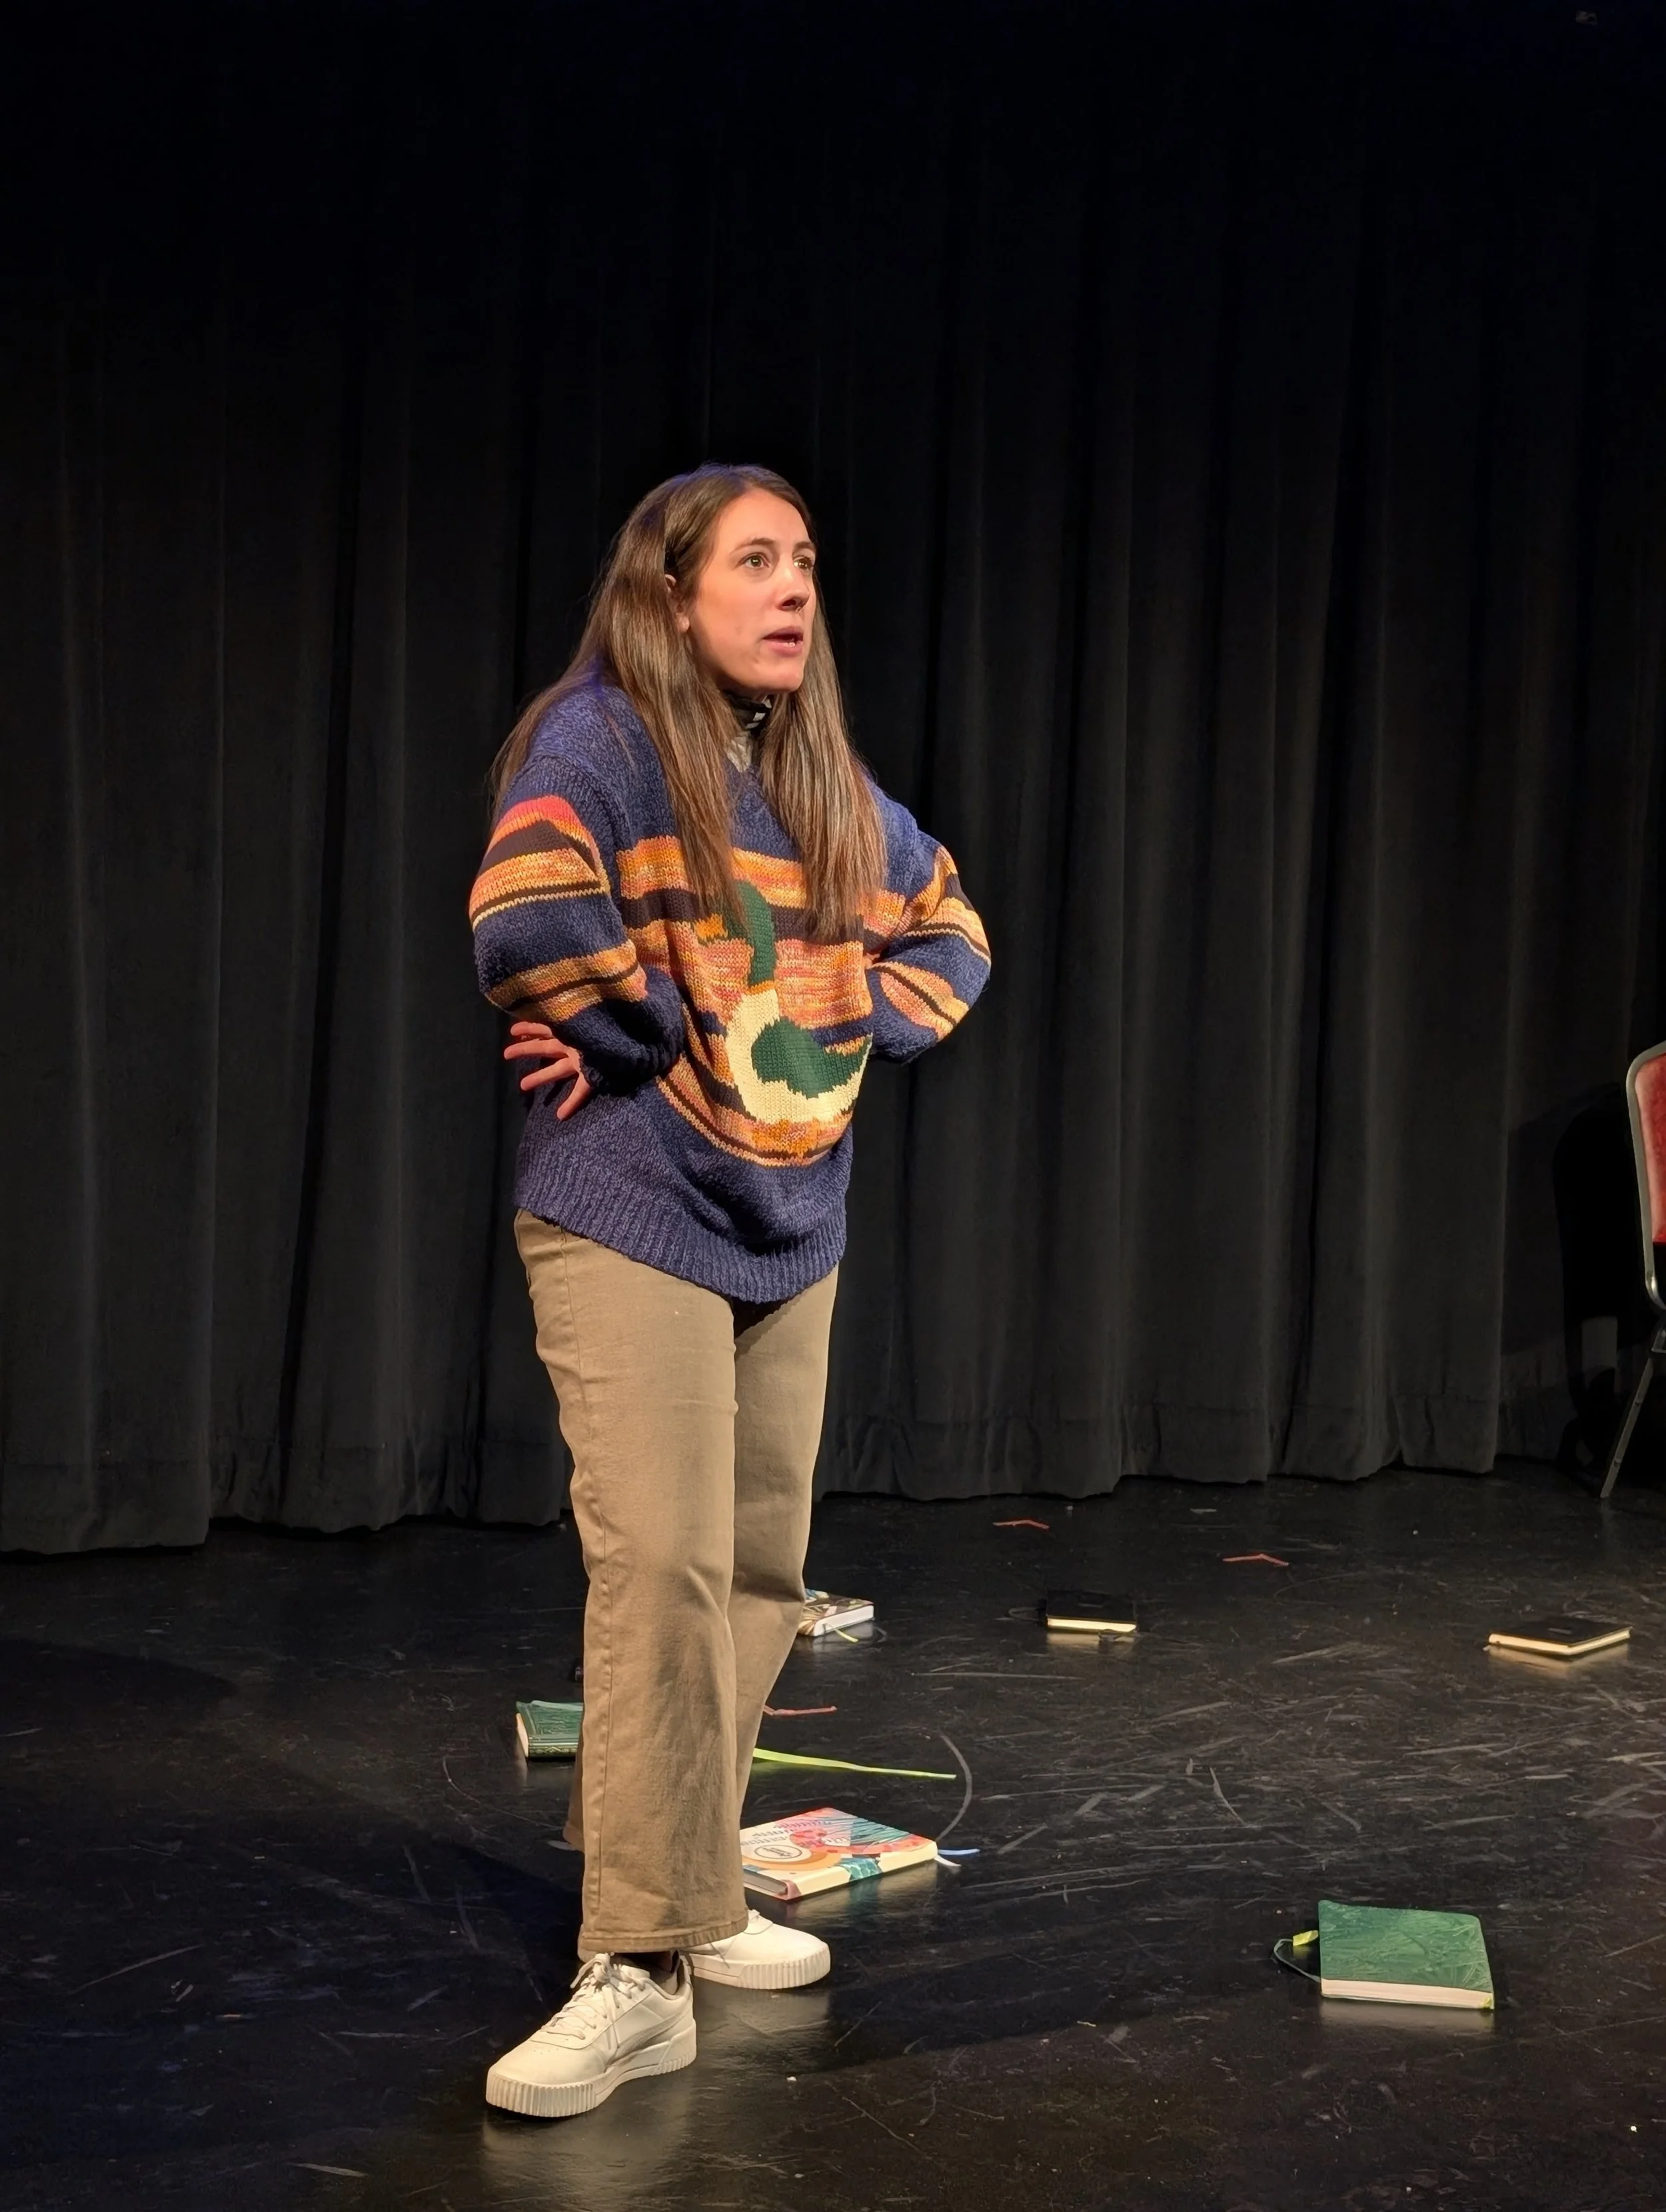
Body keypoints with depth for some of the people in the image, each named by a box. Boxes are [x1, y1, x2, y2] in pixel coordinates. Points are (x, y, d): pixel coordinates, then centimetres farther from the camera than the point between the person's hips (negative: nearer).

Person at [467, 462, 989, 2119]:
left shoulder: (829, 779, 11)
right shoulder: (599, 739, -11)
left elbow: (948, 931, 20)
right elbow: (528, 924, -28)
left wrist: (848, 1031, 3)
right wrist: (660, 1034, -14)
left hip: (792, 1226, 8)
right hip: (632, 1222, -7)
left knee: (761, 1579, 12)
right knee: (663, 1569, -15)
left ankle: (693, 1896, 27)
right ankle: (641, 1970, -9)